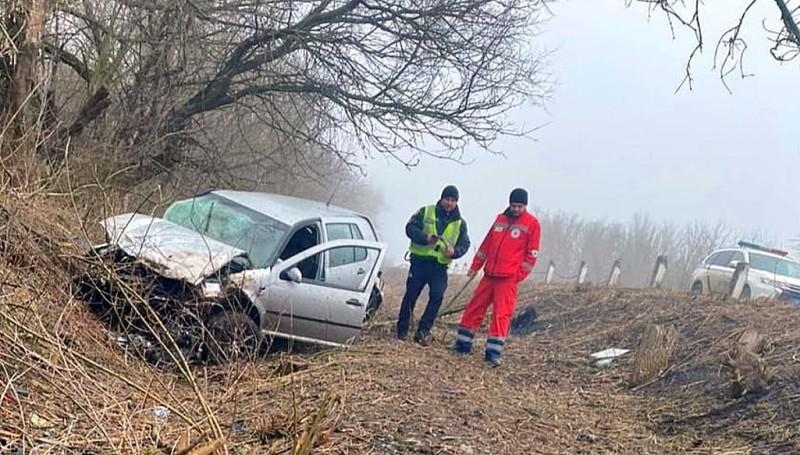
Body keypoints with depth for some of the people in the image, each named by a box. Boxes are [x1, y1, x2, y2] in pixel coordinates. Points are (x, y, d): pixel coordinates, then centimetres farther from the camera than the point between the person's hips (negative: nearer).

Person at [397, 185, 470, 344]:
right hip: (419, 261, -1)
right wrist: (425, 238, -22)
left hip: (440, 267, 1)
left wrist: (454, 251, -18)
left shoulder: (460, 223, 9)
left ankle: (422, 331, -10)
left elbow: (465, 244, 5)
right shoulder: (425, 212, 4)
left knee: (437, 296, -15)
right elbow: (410, 228, -3)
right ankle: (402, 331, 13)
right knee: (410, 296, 2)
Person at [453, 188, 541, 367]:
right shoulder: (501, 219, 13)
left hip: (508, 278, -5)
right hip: (489, 274, 5)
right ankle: (463, 343, 17)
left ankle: (494, 352, -5)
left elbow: (531, 253, -3)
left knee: (501, 314, -8)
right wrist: (475, 266, 16)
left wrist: (520, 275, -9)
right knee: (474, 308, 7)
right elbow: (486, 244, 18)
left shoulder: (532, 223, -1)